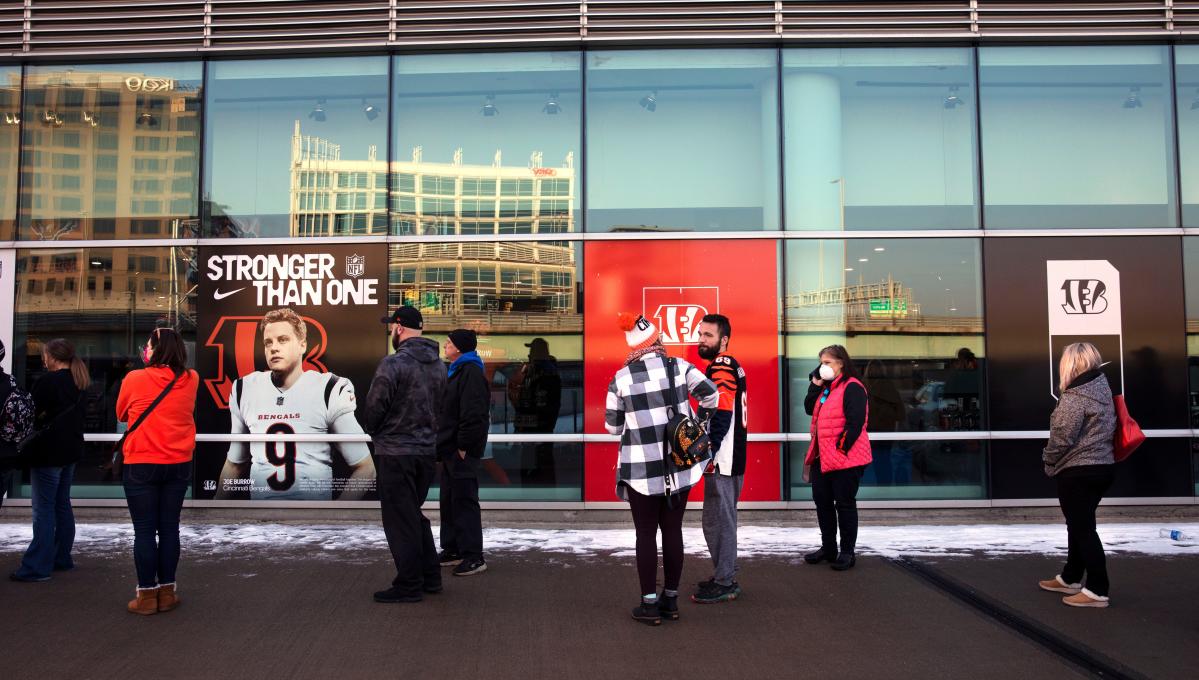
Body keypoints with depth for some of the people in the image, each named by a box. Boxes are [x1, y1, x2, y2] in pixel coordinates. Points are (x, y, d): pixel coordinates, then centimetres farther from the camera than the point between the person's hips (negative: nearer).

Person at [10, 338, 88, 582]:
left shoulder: (47, 382, -15)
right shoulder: (78, 382, 10)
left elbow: (32, 414, -11)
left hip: (48, 453, -8)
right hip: (71, 451, 8)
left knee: (44, 509, -5)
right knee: (62, 505, 14)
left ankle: (36, 567, -2)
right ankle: (62, 559, 20)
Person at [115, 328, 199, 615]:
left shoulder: (134, 379, -9)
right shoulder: (191, 380, -2)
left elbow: (121, 414, 8)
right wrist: (159, 365, 15)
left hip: (141, 465, -3)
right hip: (178, 465, 3)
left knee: (144, 530, 4)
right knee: (169, 527, 9)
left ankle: (147, 594, 8)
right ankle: (167, 591, 14)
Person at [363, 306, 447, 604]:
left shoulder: (394, 363, -16)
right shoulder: (439, 364, 8)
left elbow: (373, 408, -13)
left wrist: (374, 431, 7)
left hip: (397, 452, -8)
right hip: (427, 448, 8)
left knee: (400, 520, 3)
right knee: (415, 513, 20)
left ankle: (409, 585, 9)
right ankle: (429, 577, 24)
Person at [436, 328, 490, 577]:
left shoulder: (471, 373, -16)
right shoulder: (457, 371, 18)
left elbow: (473, 416, -23)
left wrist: (463, 447, -21)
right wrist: (445, 446, 18)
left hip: (462, 453, -11)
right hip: (450, 452, 11)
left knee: (464, 502, -6)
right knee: (449, 501, 16)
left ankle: (473, 557, 0)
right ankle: (452, 550, 26)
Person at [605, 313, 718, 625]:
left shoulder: (621, 378, -4)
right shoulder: (678, 366, -1)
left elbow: (612, 426, 1)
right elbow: (710, 394, -4)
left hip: (642, 468, -2)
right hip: (679, 464, 2)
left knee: (646, 534, 7)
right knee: (673, 530, 12)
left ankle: (650, 604, 11)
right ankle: (670, 600, 21)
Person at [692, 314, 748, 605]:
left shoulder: (722, 367, -14)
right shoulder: (730, 366, 16)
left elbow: (721, 416, -22)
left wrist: (707, 454, -22)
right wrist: (709, 452, 15)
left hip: (721, 461, -10)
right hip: (731, 459, 10)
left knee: (717, 521, -3)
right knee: (724, 519, 17)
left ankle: (724, 583, 5)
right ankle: (725, 576, 27)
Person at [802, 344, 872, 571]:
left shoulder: (852, 387, -13)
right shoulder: (826, 388, 15)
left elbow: (855, 422, -20)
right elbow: (810, 409, 12)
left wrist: (841, 448, -20)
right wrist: (815, 385, 2)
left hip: (845, 457, -9)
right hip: (822, 457, 9)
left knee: (844, 504, 1)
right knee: (822, 502, 13)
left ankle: (847, 552, 12)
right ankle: (828, 548, 25)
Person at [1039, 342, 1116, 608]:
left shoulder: (1075, 397, -19)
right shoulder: (1101, 387, 9)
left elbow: (1061, 437, -19)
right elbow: (1100, 430, 15)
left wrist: (1048, 459, 0)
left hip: (1077, 472, -9)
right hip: (1101, 467, 9)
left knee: (1082, 528, -3)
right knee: (1080, 526, 18)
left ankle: (1097, 591, 2)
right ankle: (1070, 579, 30)